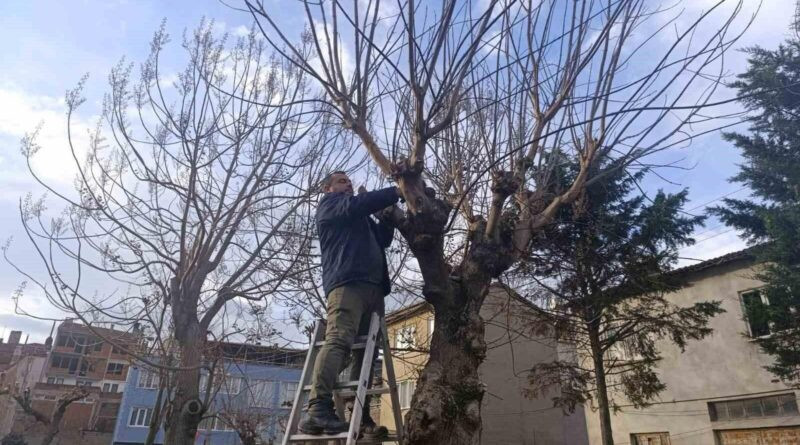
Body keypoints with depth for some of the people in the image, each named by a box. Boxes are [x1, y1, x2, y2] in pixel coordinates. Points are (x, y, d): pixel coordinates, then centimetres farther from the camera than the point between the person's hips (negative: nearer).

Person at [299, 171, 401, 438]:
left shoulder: (361, 218, 38)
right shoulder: (329, 204, 16)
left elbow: (384, 239, 28)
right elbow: (359, 203, -3)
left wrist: (389, 210, 18)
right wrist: (396, 192, -1)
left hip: (373, 287, 8)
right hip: (347, 282, -8)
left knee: (366, 352, -2)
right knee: (339, 341, -23)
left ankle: (361, 419, -5)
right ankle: (319, 410, -31)